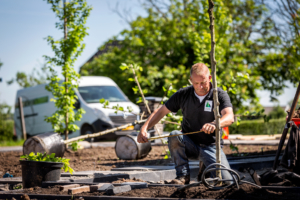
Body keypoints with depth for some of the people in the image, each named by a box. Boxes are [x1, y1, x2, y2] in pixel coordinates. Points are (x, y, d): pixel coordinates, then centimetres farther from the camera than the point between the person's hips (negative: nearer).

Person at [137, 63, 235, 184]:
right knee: (174, 136, -32)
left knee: (226, 181, -21)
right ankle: (183, 176, -16)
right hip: (189, 145, 2)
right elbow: (160, 111, 4)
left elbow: (229, 117, -29)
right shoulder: (183, 94, -3)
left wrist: (214, 124, -53)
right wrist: (144, 129, -13)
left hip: (210, 147, -2)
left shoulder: (220, 95, -11)